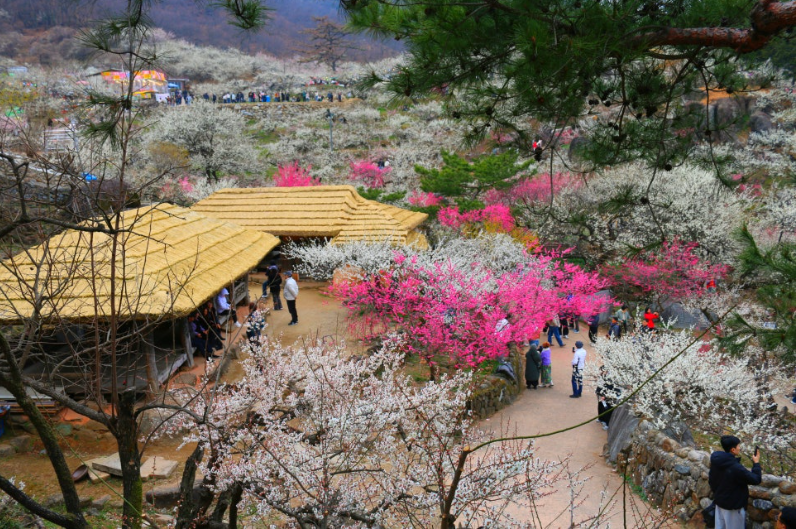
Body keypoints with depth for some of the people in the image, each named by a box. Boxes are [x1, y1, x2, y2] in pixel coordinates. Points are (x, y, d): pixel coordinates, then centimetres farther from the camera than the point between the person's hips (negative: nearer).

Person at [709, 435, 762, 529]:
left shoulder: (716, 462, -6)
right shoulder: (736, 468, -31)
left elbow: (711, 480, 8)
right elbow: (756, 480, -20)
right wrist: (756, 463, -6)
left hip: (719, 502, 7)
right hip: (734, 506, -7)